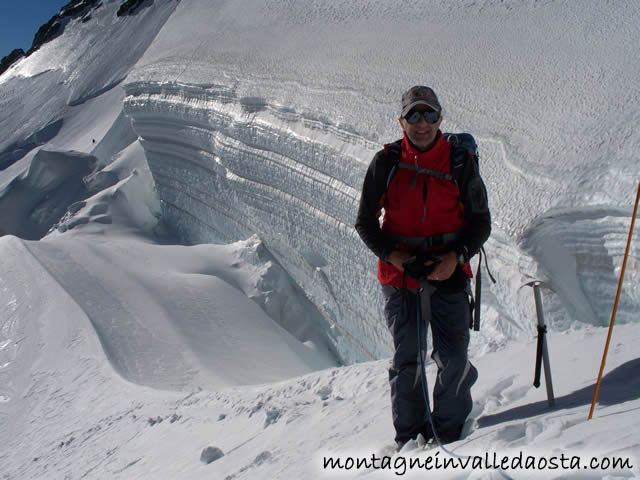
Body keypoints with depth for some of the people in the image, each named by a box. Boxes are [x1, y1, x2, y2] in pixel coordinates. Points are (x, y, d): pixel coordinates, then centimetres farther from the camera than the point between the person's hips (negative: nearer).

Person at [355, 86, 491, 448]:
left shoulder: (461, 163, -1)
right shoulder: (385, 163, -1)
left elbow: (481, 221, 4)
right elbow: (366, 221, 3)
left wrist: (456, 257, -13)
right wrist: (395, 257, -12)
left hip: (449, 272, 0)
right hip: (399, 274, 0)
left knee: (453, 359, -3)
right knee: (406, 360, 6)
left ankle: (447, 432, 18)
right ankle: (410, 436, 22)